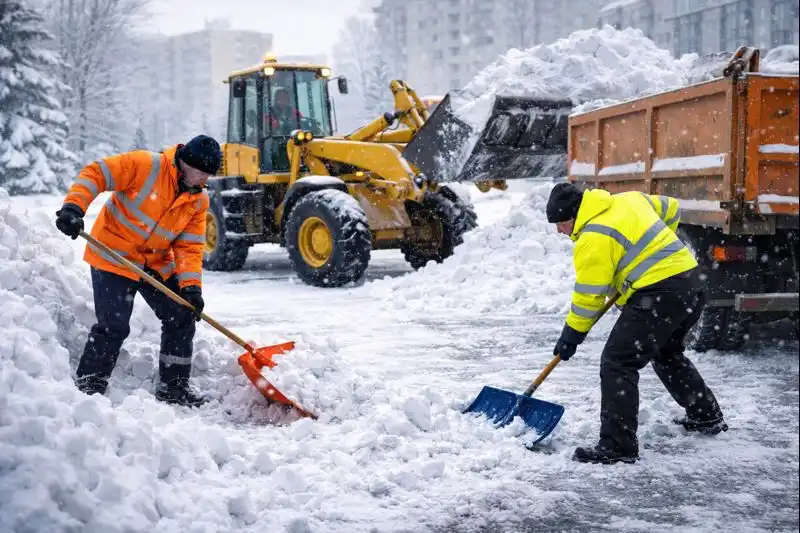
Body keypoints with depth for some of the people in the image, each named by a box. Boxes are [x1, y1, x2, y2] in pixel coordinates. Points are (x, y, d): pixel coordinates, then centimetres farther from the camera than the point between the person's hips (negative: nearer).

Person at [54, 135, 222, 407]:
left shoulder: (199, 200, 0)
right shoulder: (146, 165, -18)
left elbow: (189, 246, -3)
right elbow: (95, 174, -20)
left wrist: (191, 286, -17)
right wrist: (73, 207, -34)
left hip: (157, 265, 7)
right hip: (114, 256, -6)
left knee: (182, 319, 6)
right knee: (113, 326, -13)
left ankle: (173, 387, 19)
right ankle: (87, 389, 3)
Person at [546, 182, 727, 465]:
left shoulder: (593, 239, -12)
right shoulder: (629, 199, 13)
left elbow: (588, 294, -9)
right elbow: (670, 208, 27)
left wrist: (571, 335, 2)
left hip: (658, 294, -10)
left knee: (617, 363, -9)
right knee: (668, 354, 30)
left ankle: (618, 446, -12)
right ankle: (707, 417, 43)